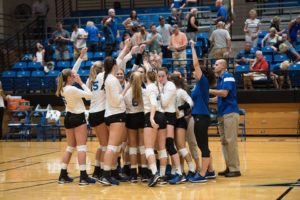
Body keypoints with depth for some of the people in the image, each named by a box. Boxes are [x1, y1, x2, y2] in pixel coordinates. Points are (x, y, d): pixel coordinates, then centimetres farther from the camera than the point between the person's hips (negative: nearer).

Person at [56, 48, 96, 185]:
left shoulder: (63, 87, 3)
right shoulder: (71, 89, -21)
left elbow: (73, 70, 12)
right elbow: (89, 95, -17)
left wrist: (81, 56, 13)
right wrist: (81, 83, -10)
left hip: (69, 118, 9)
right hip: (78, 118, -9)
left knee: (70, 147, 14)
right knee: (81, 147, -6)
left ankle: (63, 175, 14)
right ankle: (83, 177, -9)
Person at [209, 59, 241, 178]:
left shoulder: (228, 77, -9)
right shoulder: (220, 79, 18)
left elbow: (224, 93, -21)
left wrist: (209, 91, -12)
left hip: (230, 112, -9)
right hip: (222, 113, 9)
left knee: (230, 141, -9)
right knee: (224, 141, 8)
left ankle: (235, 169, -6)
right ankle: (229, 167, 13)